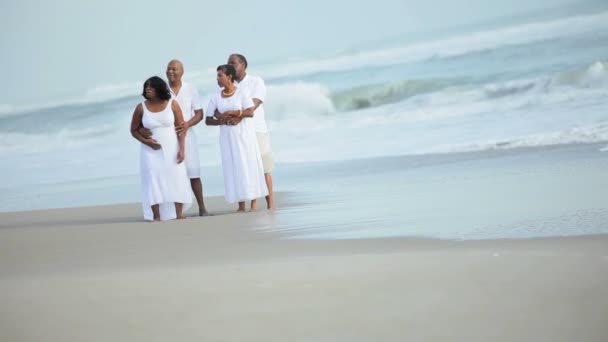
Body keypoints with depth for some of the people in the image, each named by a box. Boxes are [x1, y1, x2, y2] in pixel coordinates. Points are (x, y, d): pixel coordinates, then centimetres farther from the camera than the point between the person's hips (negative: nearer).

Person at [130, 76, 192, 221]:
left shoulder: (172, 104, -4)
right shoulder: (141, 108, -3)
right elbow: (134, 130, 6)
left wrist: (182, 149, -9)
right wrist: (145, 141, -12)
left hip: (171, 150, 0)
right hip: (151, 151, 0)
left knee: (176, 181, -3)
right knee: (153, 182, -7)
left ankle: (179, 215, 3)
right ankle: (157, 217, -8)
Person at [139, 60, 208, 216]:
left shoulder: (191, 89, 4)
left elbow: (199, 113, 4)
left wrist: (188, 124, -16)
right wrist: (141, 127, -20)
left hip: (186, 135, 0)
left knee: (193, 173, 0)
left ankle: (202, 208, 7)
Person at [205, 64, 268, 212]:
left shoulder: (241, 93, -4)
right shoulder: (216, 97, 3)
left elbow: (250, 112, -15)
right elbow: (208, 120, 2)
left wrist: (230, 113, -19)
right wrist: (223, 120, -15)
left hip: (245, 135, -2)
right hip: (227, 137, 2)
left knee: (249, 166, -2)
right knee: (234, 169, -1)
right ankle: (241, 206, 1)